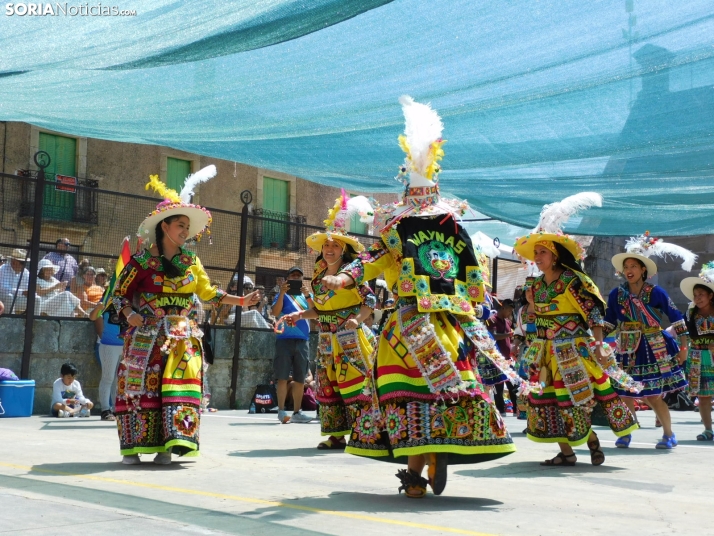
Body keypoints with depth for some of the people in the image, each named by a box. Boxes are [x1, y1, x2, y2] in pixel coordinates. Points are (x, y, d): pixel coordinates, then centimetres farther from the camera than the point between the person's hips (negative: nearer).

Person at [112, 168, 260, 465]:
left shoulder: (191, 261, 10)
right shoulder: (143, 260, -2)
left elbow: (207, 292, 12)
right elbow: (120, 293, 1)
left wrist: (240, 301, 6)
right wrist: (129, 314, -16)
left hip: (182, 336, 3)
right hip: (148, 335, -3)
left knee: (179, 384, -7)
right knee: (142, 385, -3)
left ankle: (166, 446, -4)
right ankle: (133, 446, 4)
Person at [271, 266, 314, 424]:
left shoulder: (307, 295, 16)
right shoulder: (282, 294, 8)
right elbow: (275, 313, -8)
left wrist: (308, 296, -16)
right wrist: (282, 293, -19)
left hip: (303, 340, 3)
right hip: (284, 339, -3)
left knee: (300, 379, 5)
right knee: (283, 377, -5)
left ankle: (297, 412, 10)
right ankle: (281, 411, -4)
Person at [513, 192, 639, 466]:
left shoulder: (573, 280, -10)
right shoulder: (537, 286, 9)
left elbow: (595, 315, -12)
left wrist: (599, 347, -18)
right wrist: (536, 351, 14)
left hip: (576, 350, -6)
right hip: (549, 353, 6)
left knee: (575, 399, -6)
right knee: (550, 398, 3)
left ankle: (593, 442, 13)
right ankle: (566, 452, 10)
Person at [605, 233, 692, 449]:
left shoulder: (655, 292, -8)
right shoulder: (616, 294, 0)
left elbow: (676, 318, -1)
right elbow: (609, 323, 12)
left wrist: (683, 346, -1)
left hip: (654, 350, -3)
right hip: (628, 351, 3)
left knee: (652, 397, -5)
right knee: (625, 395, 0)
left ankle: (669, 435, 14)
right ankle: (625, 434, 17)